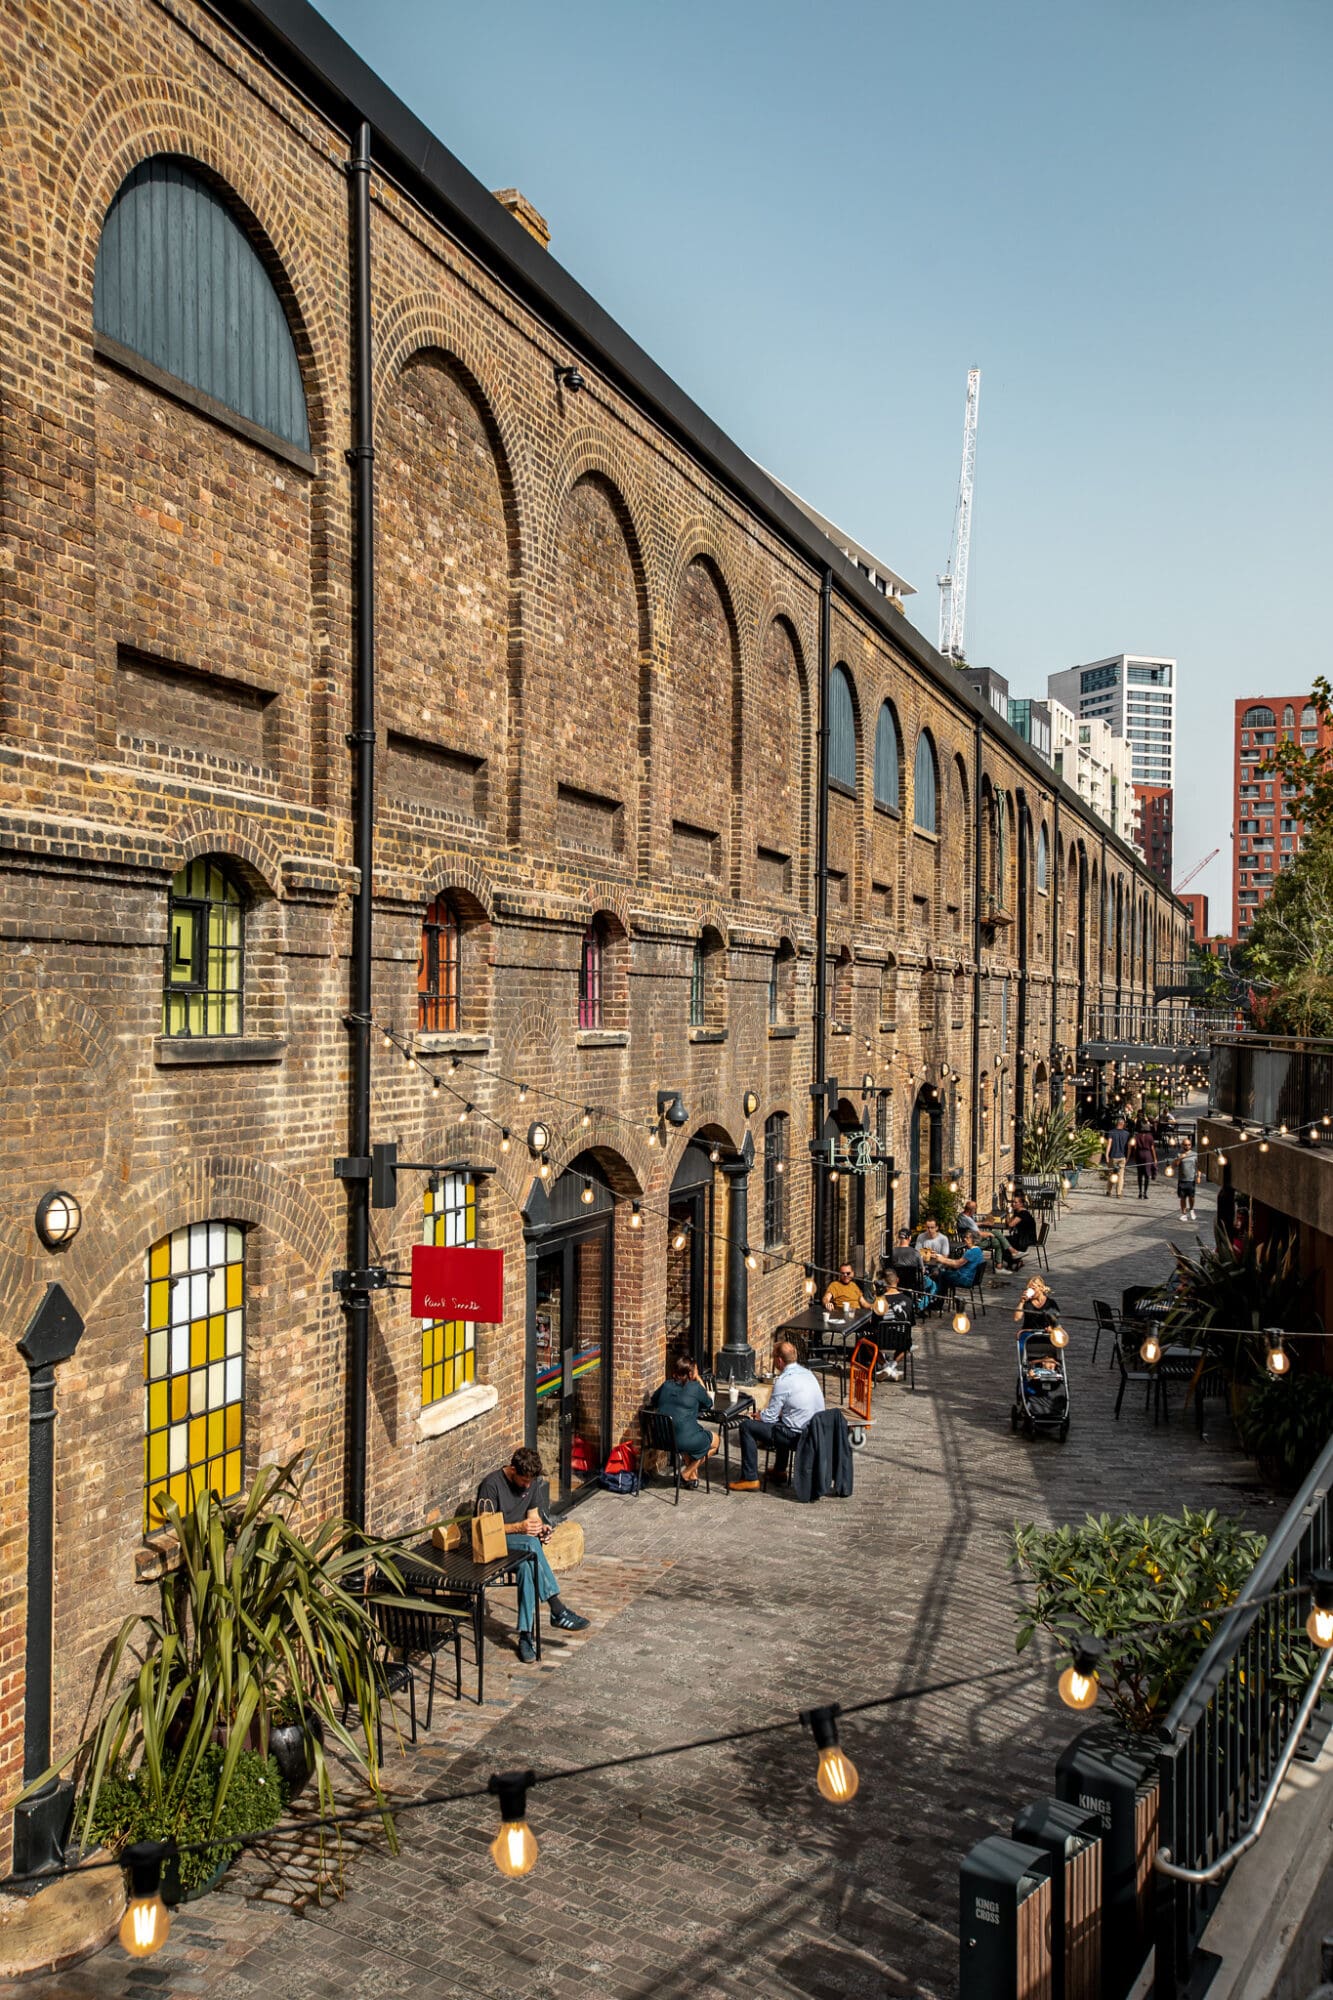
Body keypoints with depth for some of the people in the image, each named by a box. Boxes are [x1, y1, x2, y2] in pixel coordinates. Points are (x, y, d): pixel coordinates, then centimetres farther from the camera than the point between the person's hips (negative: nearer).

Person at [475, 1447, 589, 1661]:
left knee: (527, 1565, -33)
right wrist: (519, 1527, -28)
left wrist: (540, 1527, -11)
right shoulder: (491, 1484, -18)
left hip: (521, 1541, 6)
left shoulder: (532, 1482, 3)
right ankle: (557, 1609, -34)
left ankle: (526, 1635, -32)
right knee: (531, 1544, -36)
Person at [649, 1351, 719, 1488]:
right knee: (716, 1439, 23)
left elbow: (653, 1402, 23)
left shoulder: (666, 1385, 6)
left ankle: (693, 1475, 28)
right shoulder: (695, 1387, -7)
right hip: (686, 1439, -6)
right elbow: (709, 1404, 11)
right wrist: (698, 1379, 13)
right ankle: (687, 1472, 16)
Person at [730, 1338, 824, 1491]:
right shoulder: (807, 1373, 7)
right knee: (781, 1420, 38)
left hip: (796, 1436, -9)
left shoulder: (783, 1381, -18)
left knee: (745, 1426, -1)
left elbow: (770, 1417, -12)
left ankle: (750, 1479, 3)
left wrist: (758, 1416, 10)